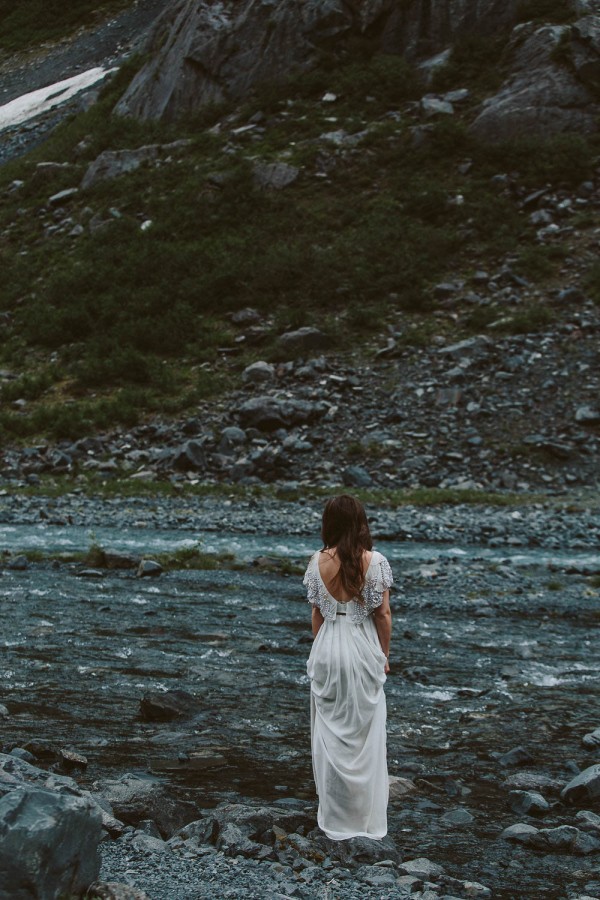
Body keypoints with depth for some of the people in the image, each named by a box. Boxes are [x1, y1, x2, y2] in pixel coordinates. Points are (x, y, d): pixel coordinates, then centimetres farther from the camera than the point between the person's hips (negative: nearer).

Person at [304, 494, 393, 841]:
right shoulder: (375, 561, -12)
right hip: (364, 647, -1)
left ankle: (336, 818, 20)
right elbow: (383, 614, -7)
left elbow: (317, 613, 2)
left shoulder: (319, 562, -6)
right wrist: (385, 655, 6)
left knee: (331, 733, 13)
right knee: (366, 734, 10)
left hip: (329, 647, 2)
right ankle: (368, 818, 16)